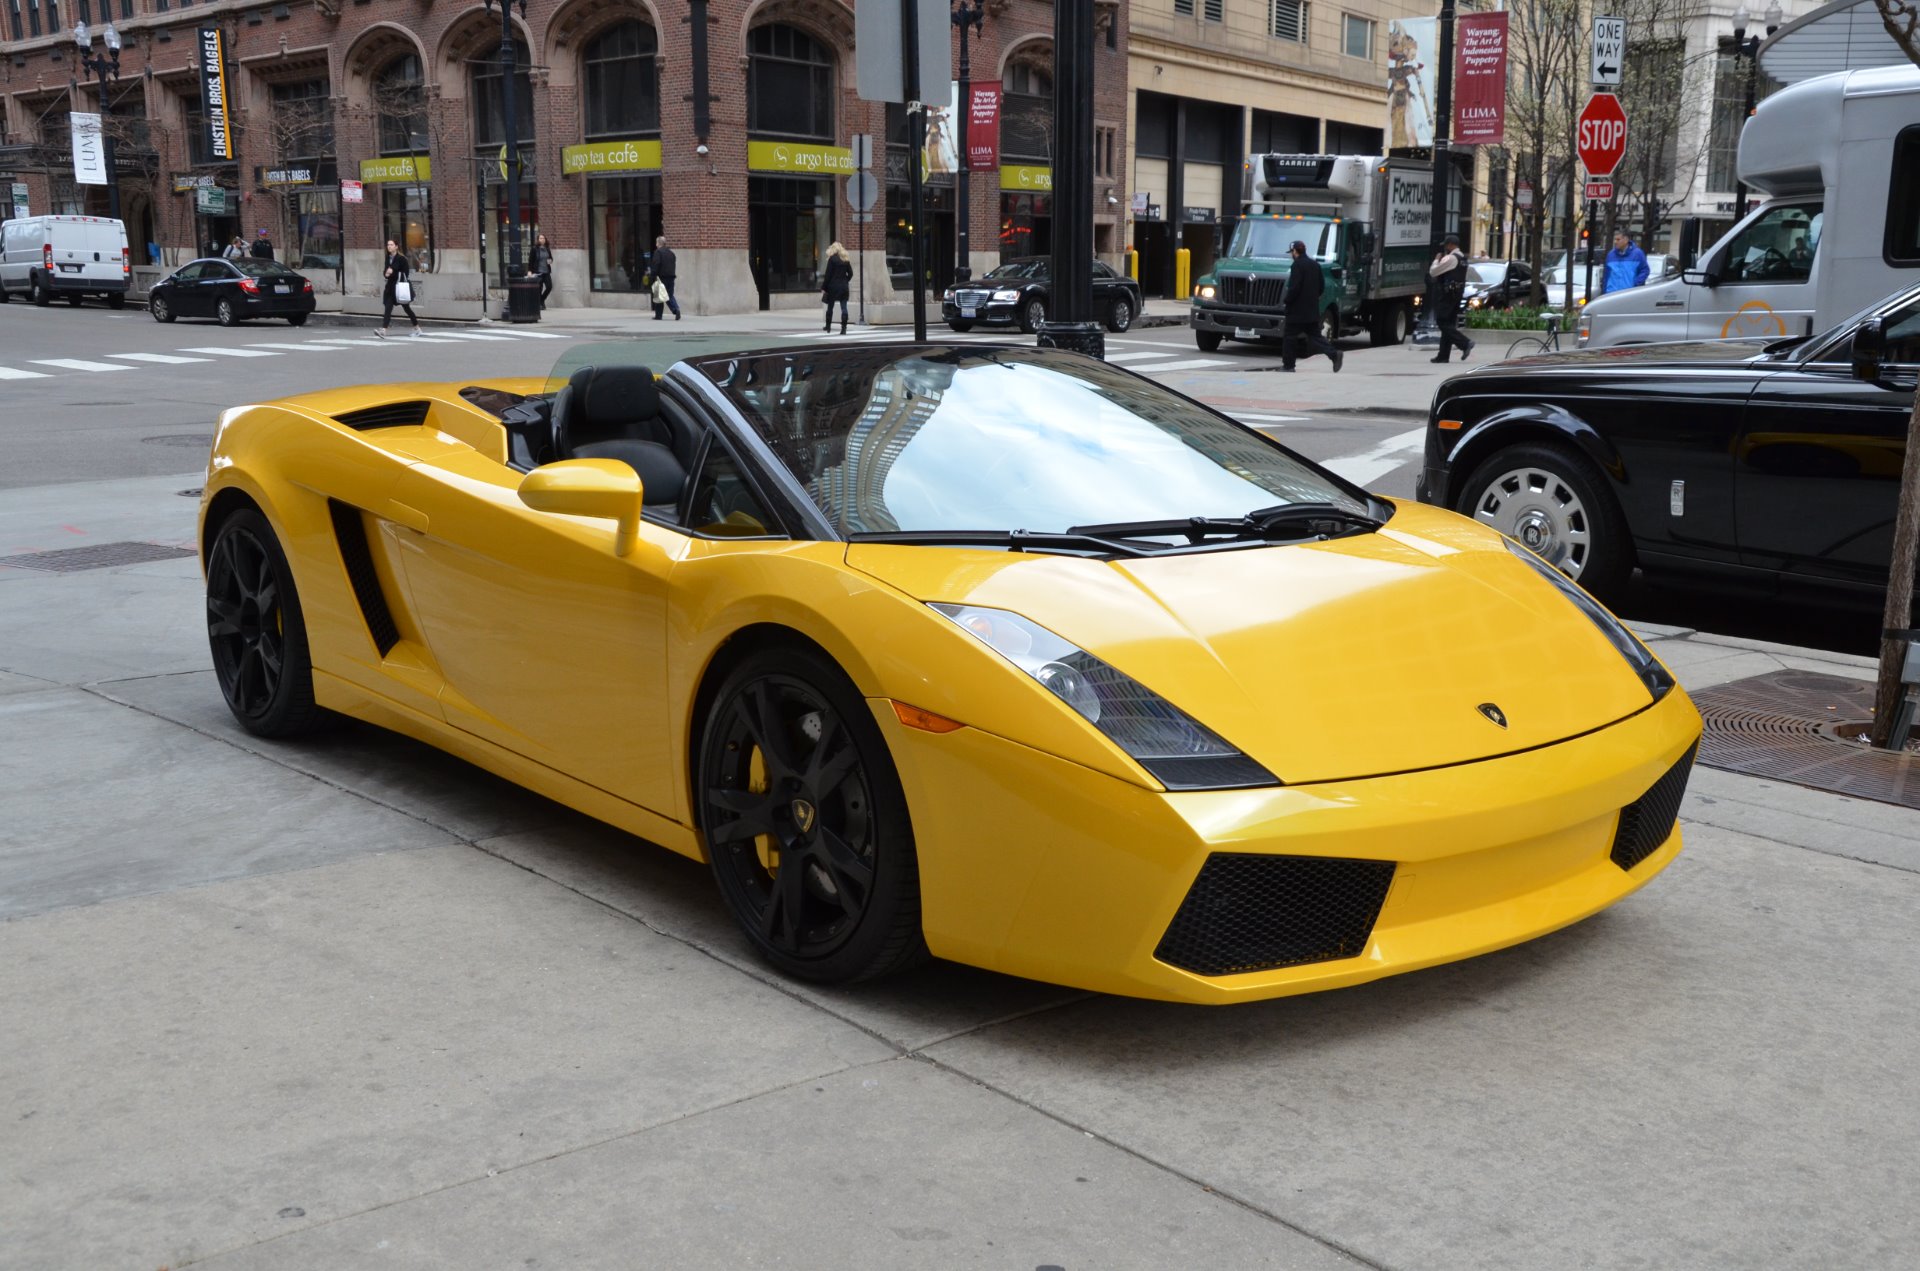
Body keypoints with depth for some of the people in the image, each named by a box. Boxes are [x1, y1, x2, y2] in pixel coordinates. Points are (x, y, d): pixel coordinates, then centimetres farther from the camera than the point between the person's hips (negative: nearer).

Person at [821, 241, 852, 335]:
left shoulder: (832, 259, -7)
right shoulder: (846, 259, 7)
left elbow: (828, 275, -9)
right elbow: (850, 273, 7)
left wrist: (824, 288, -7)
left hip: (833, 286, -4)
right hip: (844, 287, 4)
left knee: (830, 307, 10)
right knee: (844, 307, -1)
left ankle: (828, 326, 19)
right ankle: (844, 328, -8)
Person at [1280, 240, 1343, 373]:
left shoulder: (1298, 265, -13)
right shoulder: (1315, 264, 12)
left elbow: (1294, 287, -19)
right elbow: (1321, 287, 14)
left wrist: (1286, 301, -7)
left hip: (1297, 310, -7)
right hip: (1313, 310, 7)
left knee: (1290, 337, 4)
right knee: (1315, 336, 8)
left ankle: (1288, 365, 8)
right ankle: (1334, 354, -9)